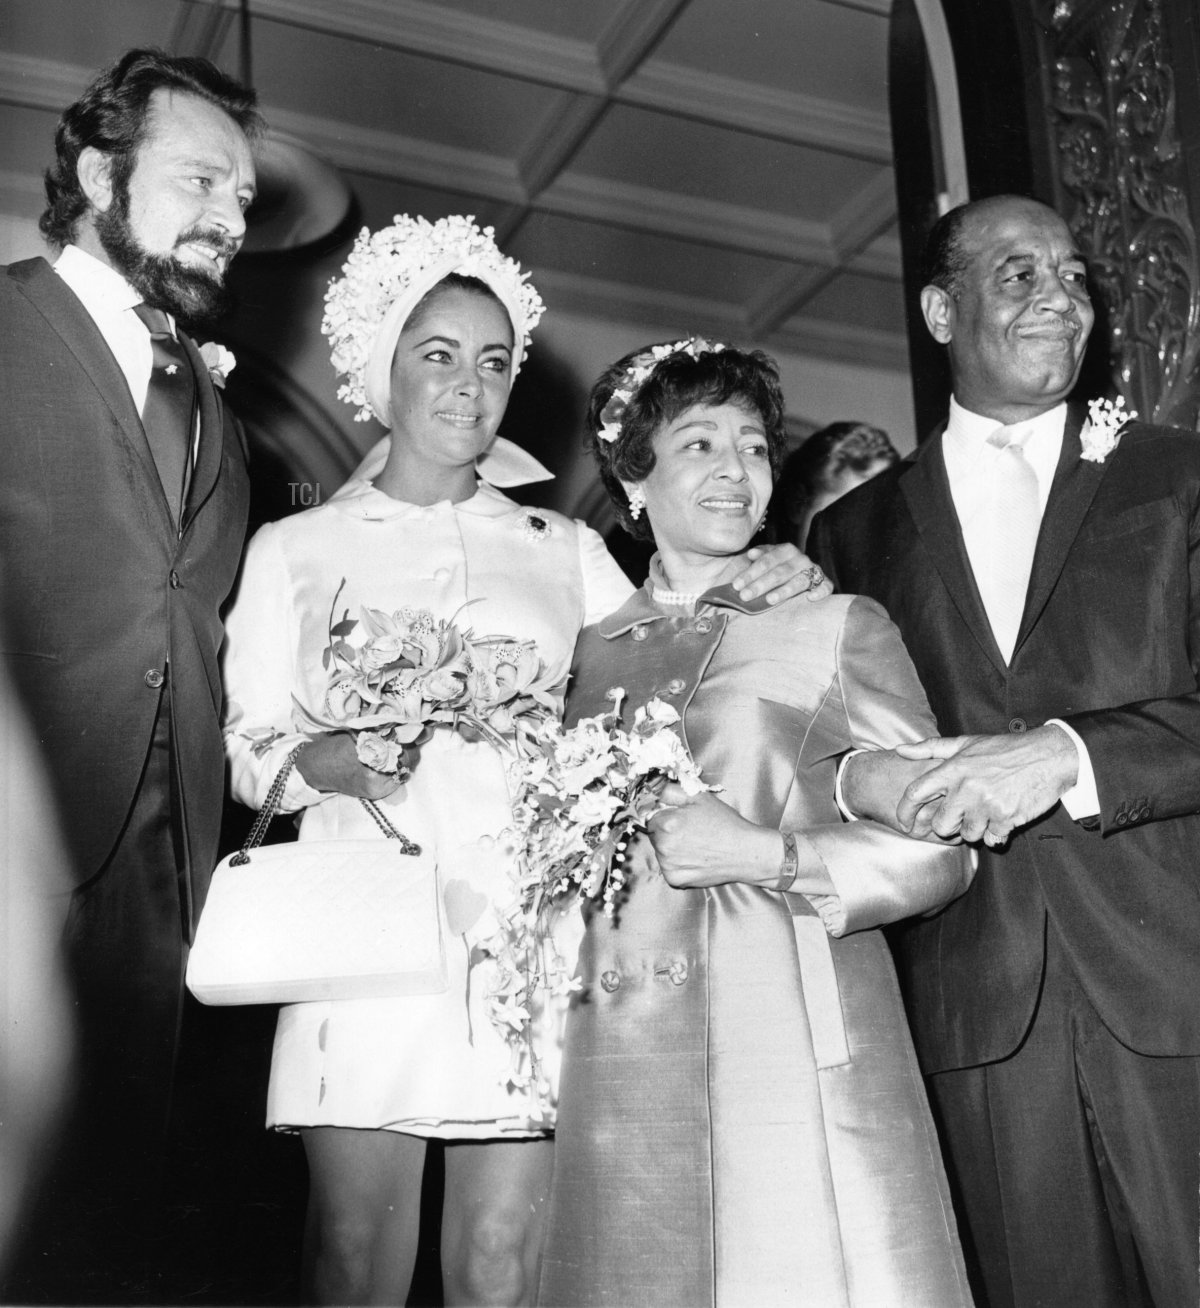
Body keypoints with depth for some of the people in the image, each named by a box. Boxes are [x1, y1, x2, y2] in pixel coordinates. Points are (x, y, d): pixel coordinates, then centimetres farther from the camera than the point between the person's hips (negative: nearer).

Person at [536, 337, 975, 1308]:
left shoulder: (841, 627, 5)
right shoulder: (589, 653, 12)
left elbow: (939, 851, 0)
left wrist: (767, 855, -11)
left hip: (800, 1054, -2)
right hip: (622, 1066, 3)